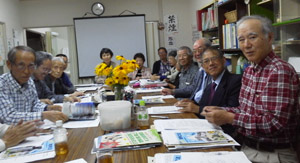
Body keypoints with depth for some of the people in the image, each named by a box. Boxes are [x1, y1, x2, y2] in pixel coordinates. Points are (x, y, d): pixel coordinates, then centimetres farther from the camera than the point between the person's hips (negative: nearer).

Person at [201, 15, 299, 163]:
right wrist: (221, 111, -5)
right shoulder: (249, 70, 7)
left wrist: (229, 118, -23)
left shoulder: (281, 71, -19)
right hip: (247, 148, 7)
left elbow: (275, 122, -24)